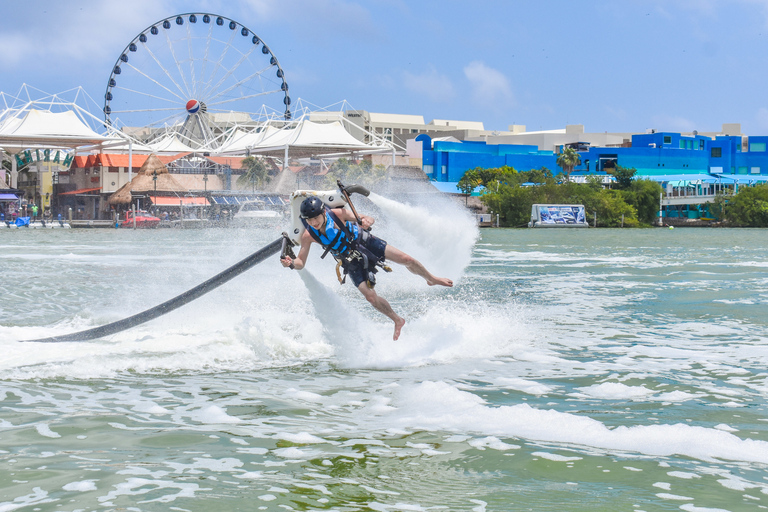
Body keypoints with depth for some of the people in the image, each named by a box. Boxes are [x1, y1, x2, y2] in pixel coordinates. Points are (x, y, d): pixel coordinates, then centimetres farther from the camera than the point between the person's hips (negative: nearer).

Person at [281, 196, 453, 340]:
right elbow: (301, 262, -17)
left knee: (406, 259, -8)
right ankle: (397, 320, 13)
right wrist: (291, 263, -40)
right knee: (370, 296, -12)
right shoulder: (308, 236, -21)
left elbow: (368, 219, -14)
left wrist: (367, 221, -38)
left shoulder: (337, 214, -25)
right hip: (352, 262, 1)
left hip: (365, 242, -1)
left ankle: (431, 279, 23)